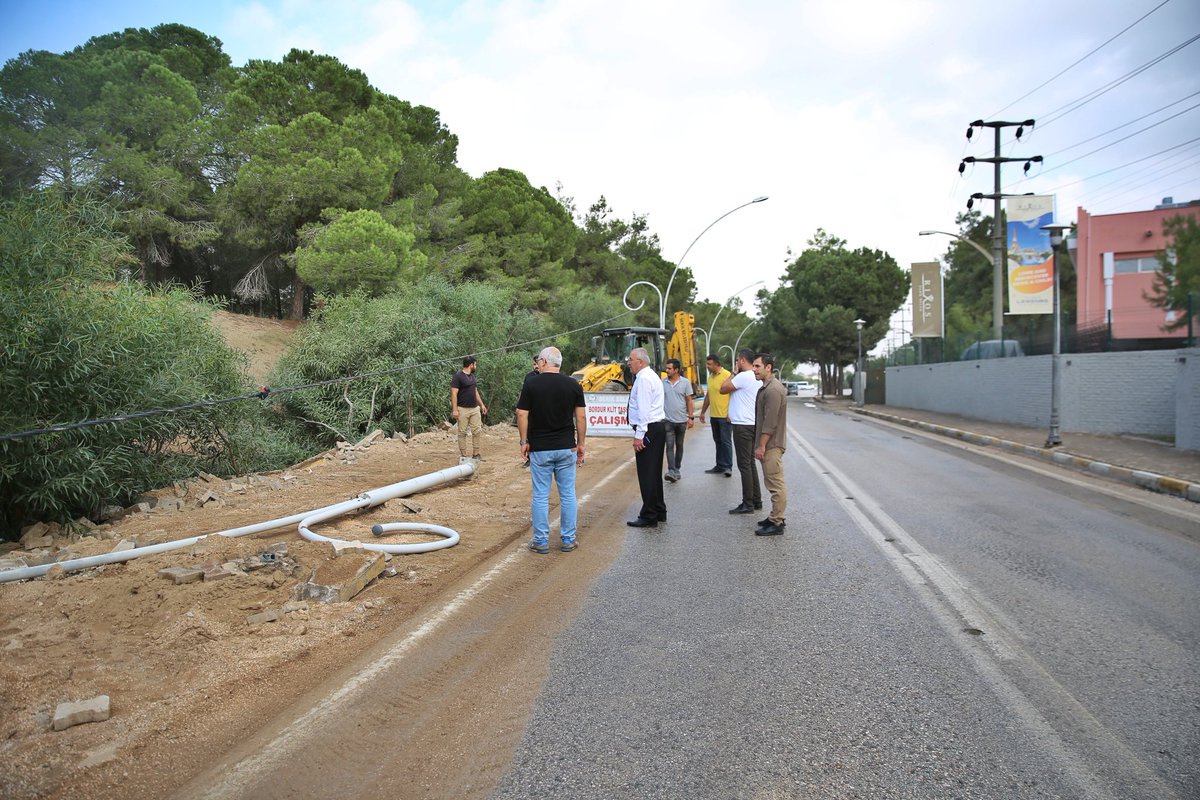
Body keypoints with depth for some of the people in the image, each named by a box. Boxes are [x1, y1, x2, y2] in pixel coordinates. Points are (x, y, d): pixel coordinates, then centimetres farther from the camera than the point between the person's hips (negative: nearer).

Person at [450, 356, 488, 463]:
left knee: (477, 431, 3)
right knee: (462, 433, 1)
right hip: (463, 410, -7)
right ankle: (463, 455, 7)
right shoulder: (458, 376, -10)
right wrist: (454, 409, -19)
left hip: (475, 409, 7)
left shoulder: (472, 376, 15)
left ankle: (475, 454, 10)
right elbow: (454, 393, -14)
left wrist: (482, 404, 18)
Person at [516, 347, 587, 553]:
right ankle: (568, 539, 14)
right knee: (568, 495, 9)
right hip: (566, 448, 2)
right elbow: (581, 416, 0)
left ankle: (541, 541, 10)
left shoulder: (531, 384, -6)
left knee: (540, 496, 5)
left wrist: (524, 441, 3)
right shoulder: (573, 385, -1)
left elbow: (522, 415, -7)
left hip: (539, 449, -2)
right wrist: (580, 443, 8)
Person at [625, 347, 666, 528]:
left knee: (647, 474, -6)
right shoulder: (652, 376, 18)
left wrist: (639, 435, -21)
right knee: (655, 472, 17)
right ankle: (659, 512, 25)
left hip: (649, 429, -11)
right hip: (659, 426, 11)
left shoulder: (643, 379, -14)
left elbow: (644, 409, -20)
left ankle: (648, 517, -2)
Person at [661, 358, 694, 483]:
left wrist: (691, 417, -3)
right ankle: (671, 471, -16)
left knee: (679, 446, 12)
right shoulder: (663, 382, 0)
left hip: (681, 420, 1)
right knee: (670, 446, -10)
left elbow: (689, 401, 1)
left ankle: (677, 469, 24)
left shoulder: (685, 382, -1)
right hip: (668, 420, -1)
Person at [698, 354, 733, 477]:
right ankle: (720, 466, 18)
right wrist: (703, 411, 22)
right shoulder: (710, 377, 14)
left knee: (726, 441, -3)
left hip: (725, 416, -8)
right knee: (718, 441, 12)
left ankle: (728, 467, 3)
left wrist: (730, 413, -20)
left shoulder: (727, 375, -13)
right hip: (714, 416, 8)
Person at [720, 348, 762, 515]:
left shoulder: (743, 376, -17)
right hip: (751, 424, 10)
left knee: (745, 465, -6)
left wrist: (734, 372, -4)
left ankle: (748, 504, -2)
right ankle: (756, 500, 21)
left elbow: (723, 389, -13)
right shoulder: (756, 378, 14)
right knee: (750, 464, 15)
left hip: (743, 426, -10)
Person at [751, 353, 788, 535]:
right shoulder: (767, 387, 15)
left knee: (776, 484, -6)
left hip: (771, 445, -11)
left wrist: (761, 446, -20)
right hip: (769, 444, 11)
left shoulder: (773, 390, -19)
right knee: (774, 483, 16)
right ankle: (776, 517, 25)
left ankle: (776, 523, -2)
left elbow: (770, 422, -22)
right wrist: (760, 444, 20)